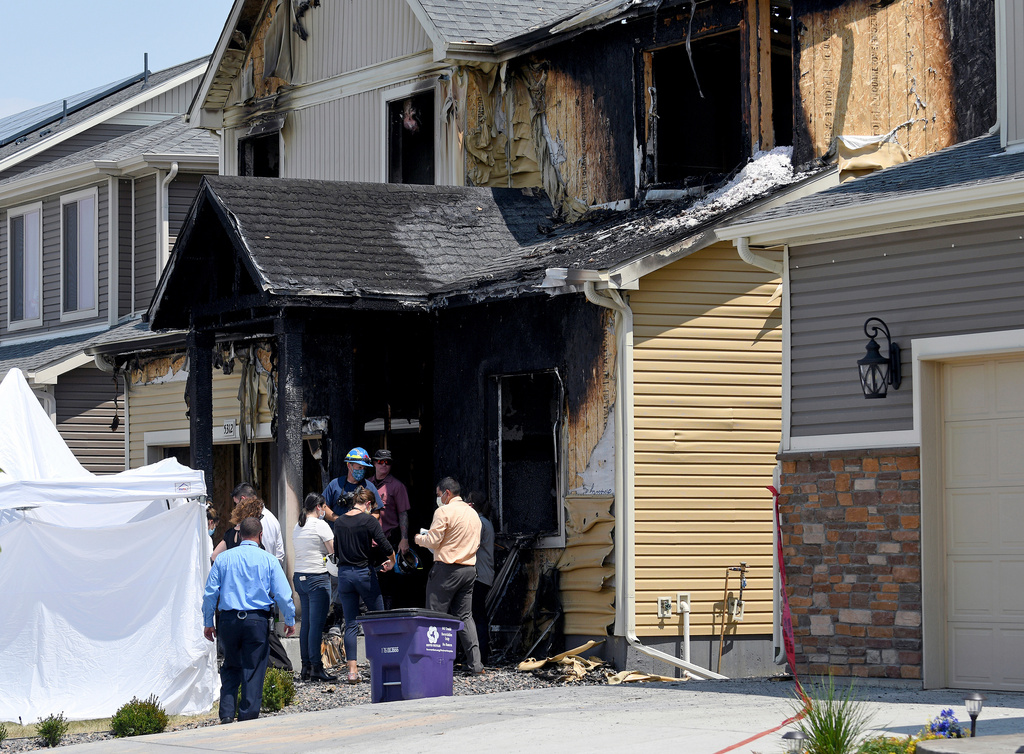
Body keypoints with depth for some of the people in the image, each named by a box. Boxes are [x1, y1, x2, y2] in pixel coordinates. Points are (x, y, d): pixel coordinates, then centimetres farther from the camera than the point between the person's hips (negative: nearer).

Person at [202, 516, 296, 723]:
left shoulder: (224, 558, 4)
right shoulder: (268, 560, 0)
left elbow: (210, 593, 4)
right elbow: (283, 594, -2)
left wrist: (208, 623, 13)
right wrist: (290, 621, 11)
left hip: (228, 620, 2)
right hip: (257, 620, -2)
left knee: (231, 668, 15)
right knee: (253, 671, 4)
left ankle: (227, 714, 4)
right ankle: (248, 717, 4)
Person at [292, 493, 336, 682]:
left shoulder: (297, 527, 14)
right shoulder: (320, 525, -9)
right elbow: (335, 552, -9)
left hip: (299, 576, 8)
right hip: (318, 577, -8)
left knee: (306, 623, 10)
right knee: (317, 624, -7)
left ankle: (306, 667, 11)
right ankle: (316, 668, -8)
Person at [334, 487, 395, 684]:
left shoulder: (339, 522, 6)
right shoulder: (369, 520, -9)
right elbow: (386, 547, -12)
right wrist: (391, 562, 7)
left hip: (344, 573, 4)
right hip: (364, 573, -4)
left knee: (350, 623, 5)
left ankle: (352, 670, -2)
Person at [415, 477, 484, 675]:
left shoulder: (444, 512, -10)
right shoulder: (473, 513, 14)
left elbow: (433, 541, -13)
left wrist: (419, 539, 8)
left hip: (447, 569, -7)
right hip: (469, 569, 7)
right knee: (465, 616, 10)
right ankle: (475, 664, 2)